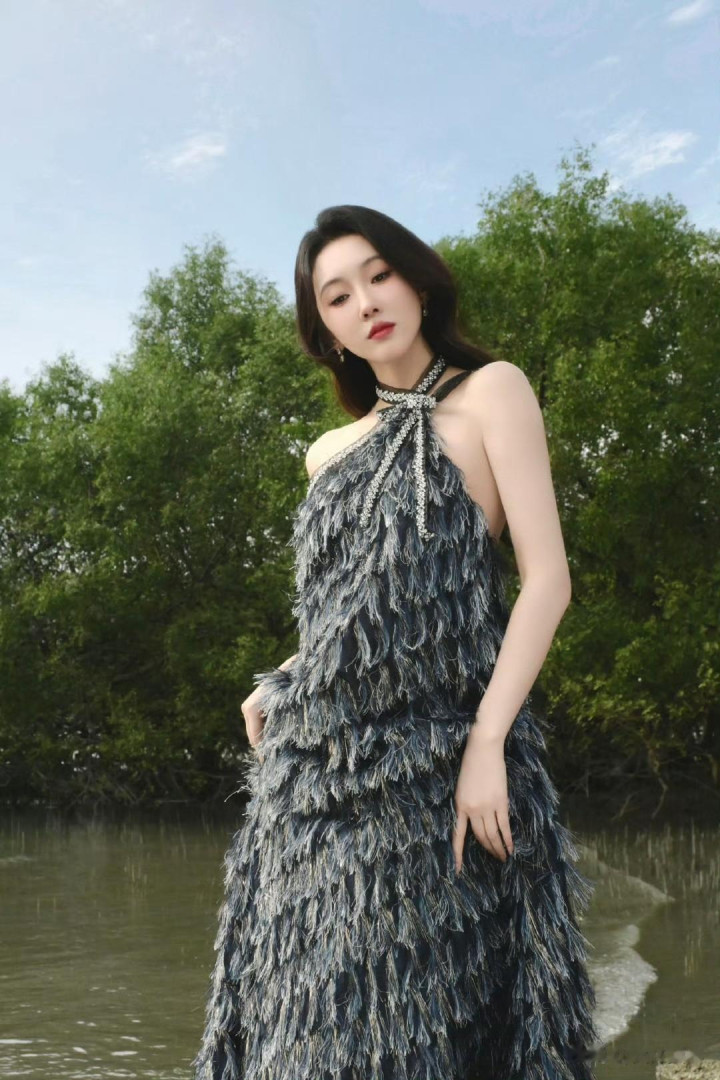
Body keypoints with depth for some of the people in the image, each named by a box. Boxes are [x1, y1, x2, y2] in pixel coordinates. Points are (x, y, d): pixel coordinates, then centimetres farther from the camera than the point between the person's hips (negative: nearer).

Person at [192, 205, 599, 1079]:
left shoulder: (489, 393, 2)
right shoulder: (330, 452, 19)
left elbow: (547, 580, -8)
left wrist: (488, 741, -18)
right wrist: (279, 688, 11)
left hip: (431, 755, -5)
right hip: (317, 762, 6)